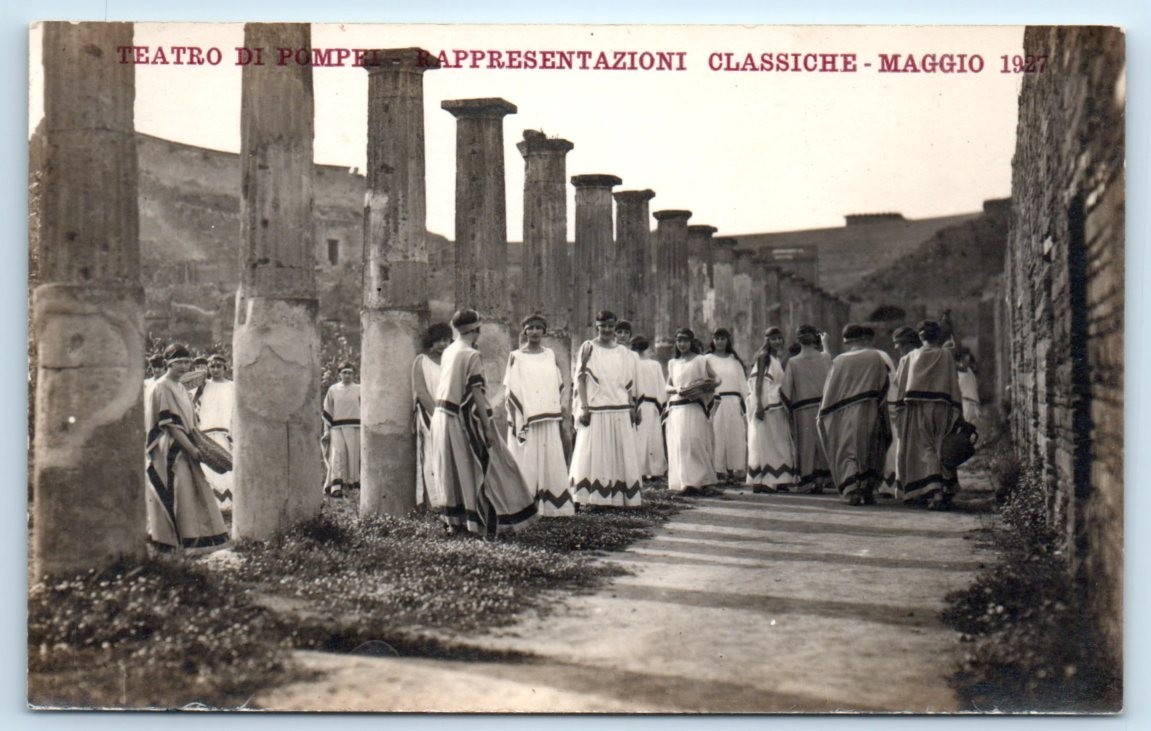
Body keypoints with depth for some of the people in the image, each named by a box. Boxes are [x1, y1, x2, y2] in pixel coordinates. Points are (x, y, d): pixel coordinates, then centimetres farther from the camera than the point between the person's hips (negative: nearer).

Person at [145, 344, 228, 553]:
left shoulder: (180, 388, 15)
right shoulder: (162, 388, -12)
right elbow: (170, 425, -17)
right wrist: (193, 449, -18)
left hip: (184, 449, 9)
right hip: (169, 451, -9)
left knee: (193, 493, 9)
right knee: (177, 495, -8)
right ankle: (173, 542, -2)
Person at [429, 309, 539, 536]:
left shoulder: (447, 352, 8)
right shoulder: (472, 355, -14)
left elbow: (447, 386, 12)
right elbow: (477, 393, -17)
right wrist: (487, 426, -15)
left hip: (442, 415, 8)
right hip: (462, 420, -8)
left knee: (451, 469, 13)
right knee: (479, 468, -1)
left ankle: (453, 520, 19)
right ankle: (488, 523, 1)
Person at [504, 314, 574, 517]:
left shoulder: (550, 355, 10)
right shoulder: (516, 356, -1)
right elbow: (510, 390, -3)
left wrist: (561, 408, 7)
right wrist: (515, 421, -10)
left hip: (548, 418, 4)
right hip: (525, 419, -4)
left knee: (550, 460, 5)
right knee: (526, 462, -2)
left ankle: (550, 505, 14)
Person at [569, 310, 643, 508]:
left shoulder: (624, 353, 12)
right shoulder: (588, 348, 2)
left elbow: (629, 384, 13)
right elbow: (580, 379, -3)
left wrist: (633, 408, 4)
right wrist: (583, 407, -11)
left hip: (621, 412, 4)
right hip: (596, 410, -4)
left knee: (621, 454, 5)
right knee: (594, 454, -3)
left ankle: (620, 496, 12)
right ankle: (589, 497, 1)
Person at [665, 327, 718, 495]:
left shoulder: (701, 361, 6)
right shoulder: (672, 363, 17)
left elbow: (717, 379, 9)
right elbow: (668, 386, 17)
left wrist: (707, 384, -12)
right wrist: (677, 390, -5)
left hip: (694, 407, -4)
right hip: (675, 409, 4)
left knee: (694, 442, -11)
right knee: (678, 444, -1)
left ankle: (698, 481, -9)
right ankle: (683, 482, 3)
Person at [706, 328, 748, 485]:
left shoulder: (735, 360, 16)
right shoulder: (708, 359, 6)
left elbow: (742, 382, 14)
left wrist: (745, 403, 5)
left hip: (734, 402, 3)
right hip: (716, 402, -3)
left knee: (736, 437, 0)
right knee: (717, 436, -6)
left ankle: (733, 470, 4)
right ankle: (718, 471, -3)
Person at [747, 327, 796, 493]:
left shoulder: (780, 360, 17)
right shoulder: (763, 357, -5)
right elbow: (758, 381, -13)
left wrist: (786, 405, 15)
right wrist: (758, 405, -22)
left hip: (778, 407, 8)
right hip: (765, 405, -8)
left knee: (780, 444, 8)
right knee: (764, 442, -6)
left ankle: (778, 481, 12)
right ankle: (761, 481, -4)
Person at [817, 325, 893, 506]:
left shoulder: (839, 360, 1)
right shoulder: (875, 357, 2)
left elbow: (830, 389, 4)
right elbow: (885, 384, 3)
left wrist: (823, 413, 11)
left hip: (844, 415, 0)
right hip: (869, 414, 0)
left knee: (848, 452, 3)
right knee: (869, 451, 9)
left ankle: (851, 491, -9)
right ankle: (867, 491, 6)